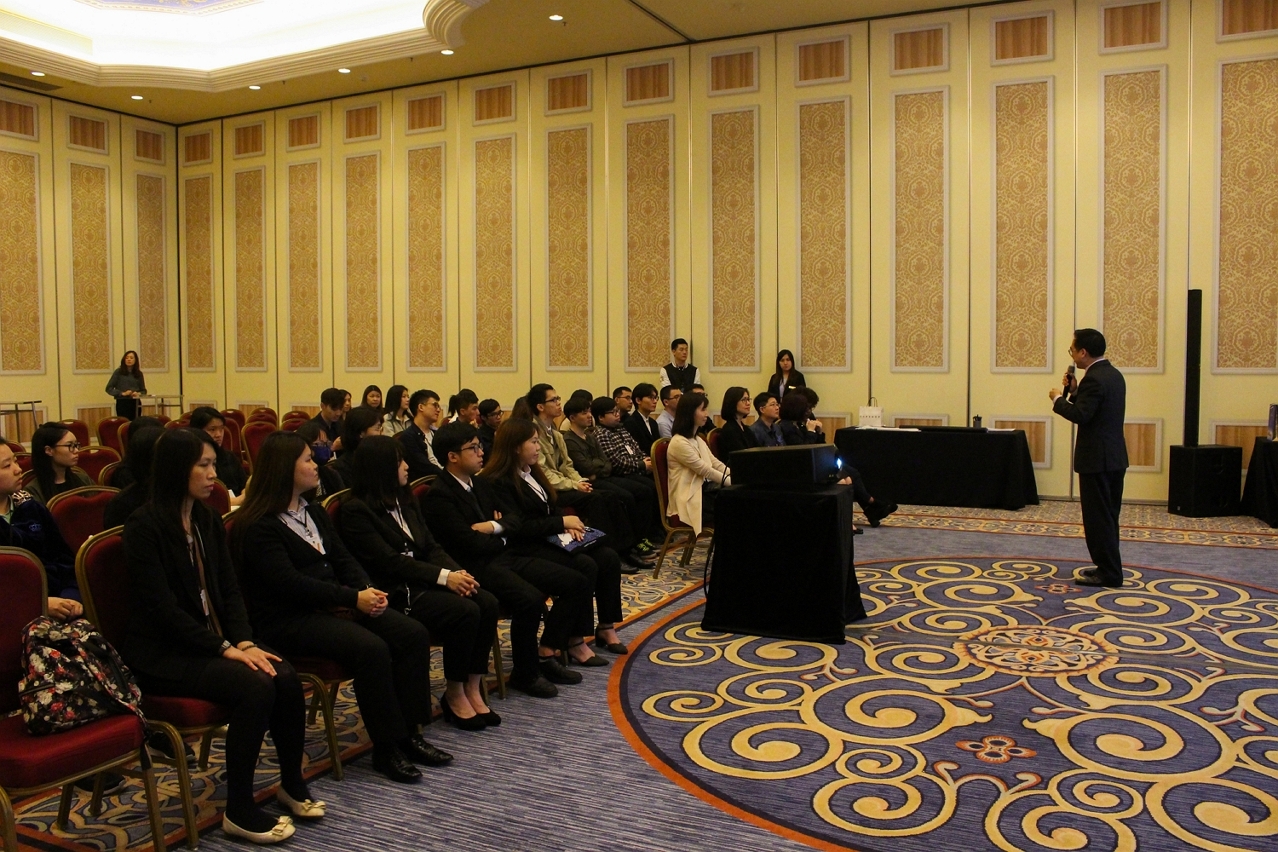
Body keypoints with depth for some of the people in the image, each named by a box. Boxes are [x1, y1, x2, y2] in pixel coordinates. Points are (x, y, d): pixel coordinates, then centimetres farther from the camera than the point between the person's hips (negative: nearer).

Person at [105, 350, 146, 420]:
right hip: (122, 403, -3)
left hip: (136, 404, 3)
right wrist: (122, 393, -13)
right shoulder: (118, 372, 1)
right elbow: (109, 388, 0)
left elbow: (143, 391, 15)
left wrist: (139, 393, -7)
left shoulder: (139, 374, 9)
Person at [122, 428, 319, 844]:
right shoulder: (144, 527, -13)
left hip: (212, 639, 7)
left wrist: (245, 641, -8)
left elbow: (229, 590, 9)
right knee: (255, 686, -28)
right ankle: (239, 811, -13)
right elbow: (163, 608, -18)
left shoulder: (208, 521, 9)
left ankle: (292, 784, 3)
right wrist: (226, 648, -21)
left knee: (287, 679, -18)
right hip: (162, 653, -6)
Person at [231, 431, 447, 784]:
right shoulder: (257, 526, -11)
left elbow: (343, 559, 13)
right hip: (288, 619, -8)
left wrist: (368, 590, -8)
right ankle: (385, 748, -16)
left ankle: (408, 732, -5)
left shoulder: (314, 512, 16)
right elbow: (289, 583, -20)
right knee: (371, 649, -30)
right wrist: (353, 598, -21)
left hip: (333, 605, 8)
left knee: (414, 635, -11)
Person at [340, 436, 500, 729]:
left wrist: (457, 572, -9)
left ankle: (473, 688, -10)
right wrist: (444, 577, -22)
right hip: (394, 594, -7)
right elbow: (389, 561, -17)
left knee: (487, 602, -17)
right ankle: (454, 695, -9)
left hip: (423, 582, 8)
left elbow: (431, 547, 12)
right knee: (465, 611, -27)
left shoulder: (405, 501, 16)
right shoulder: (355, 511, -8)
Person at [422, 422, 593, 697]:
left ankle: (545, 655, 4)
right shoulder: (438, 496, -12)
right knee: (531, 599, -33)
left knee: (576, 583, -2)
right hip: (477, 568, -9)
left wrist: (494, 527, -7)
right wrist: (503, 537, 0)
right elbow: (472, 544, -18)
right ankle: (524, 673, -10)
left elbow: (515, 521, 15)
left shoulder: (481, 483, 15)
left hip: (505, 556, 9)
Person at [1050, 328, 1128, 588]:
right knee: (1108, 516, 17)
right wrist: (1075, 391, 9)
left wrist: (1058, 398, -9)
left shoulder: (1093, 378, -17)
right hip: (1115, 456, 10)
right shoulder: (1114, 374, 13)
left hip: (1097, 459, -10)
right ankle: (1108, 567, 25)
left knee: (1098, 517, -3)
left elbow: (1080, 415, -24)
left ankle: (1108, 573, 1)